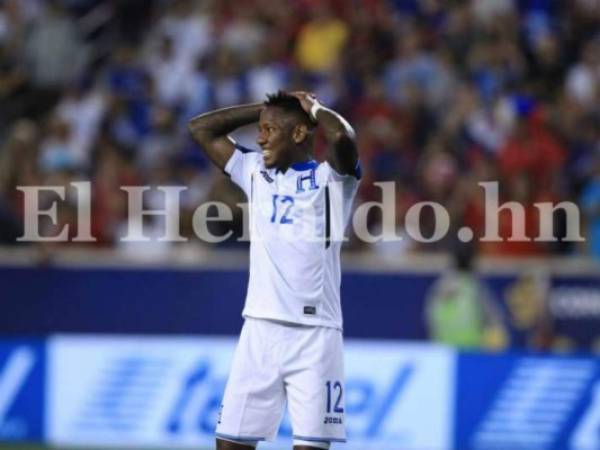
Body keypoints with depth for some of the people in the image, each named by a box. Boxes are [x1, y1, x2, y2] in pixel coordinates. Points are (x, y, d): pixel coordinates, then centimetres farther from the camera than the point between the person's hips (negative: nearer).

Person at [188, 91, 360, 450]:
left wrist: (313, 107, -2)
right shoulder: (256, 172, 15)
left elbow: (342, 137, -22)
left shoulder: (329, 178, -1)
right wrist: (268, 107, 14)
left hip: (314, 333, -5)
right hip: (260, 330, 5)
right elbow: (202, 128, 19)